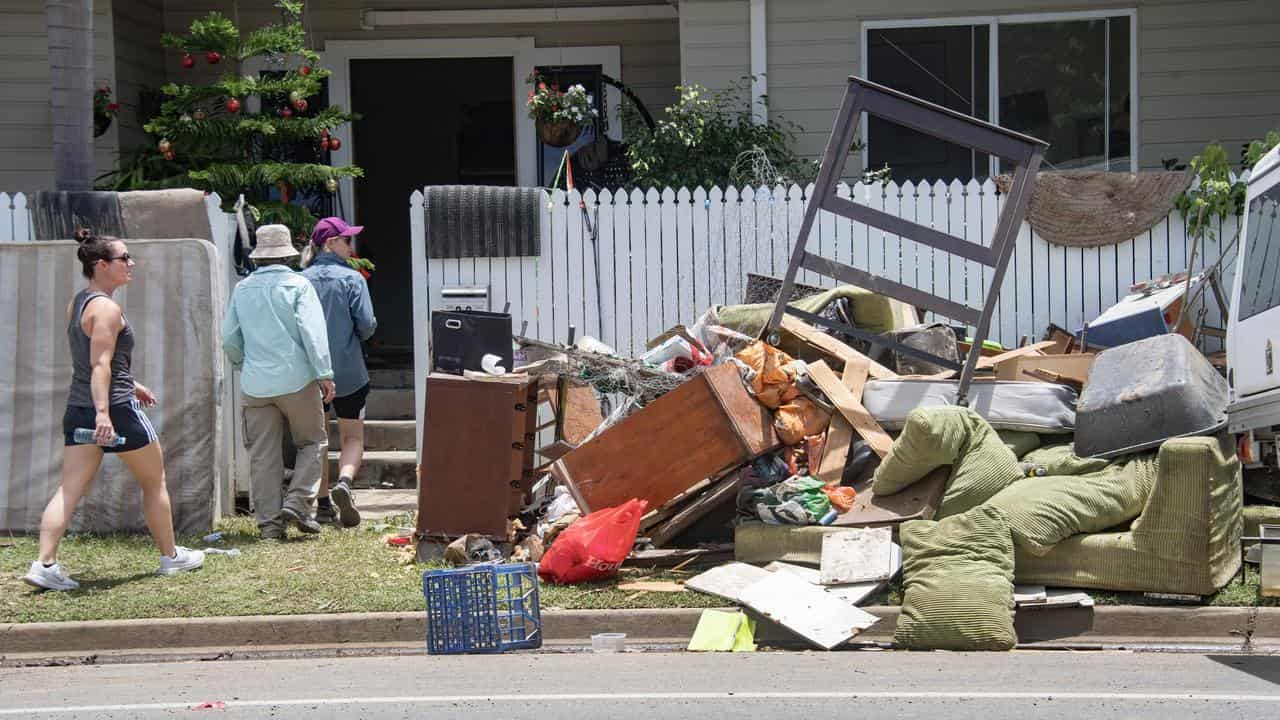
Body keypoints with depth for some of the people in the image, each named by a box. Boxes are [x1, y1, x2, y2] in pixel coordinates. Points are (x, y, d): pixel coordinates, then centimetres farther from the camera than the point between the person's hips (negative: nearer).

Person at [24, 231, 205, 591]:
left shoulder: (77, 302, 14)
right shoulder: (106, 309, -16)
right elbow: (100, 365, -24)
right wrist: (103, 412, -32)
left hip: (78, 410, 8)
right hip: (117, 409, -8)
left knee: (69, 490, 1)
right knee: (154, 481, 11)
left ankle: (44, 563, -11)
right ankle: (170, 556, 23)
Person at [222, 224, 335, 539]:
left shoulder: (242, 289, 9)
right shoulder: (297, 285, -4)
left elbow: (230, 340, 13)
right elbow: (312, 332, -12)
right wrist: (324, 374, -11)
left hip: (255, 383, 3)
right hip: (297, 381, -3)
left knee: (263, 454, 6)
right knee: (313, 442, 11)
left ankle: (269, 520, 5)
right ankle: (297, 501, -4)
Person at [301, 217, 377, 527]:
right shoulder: (352, 279, -8)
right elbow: (367, 325, -13)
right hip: (347, 372, -3)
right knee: (353, 437, 8)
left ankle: (323, 503, 15)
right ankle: (344, 482, -19)